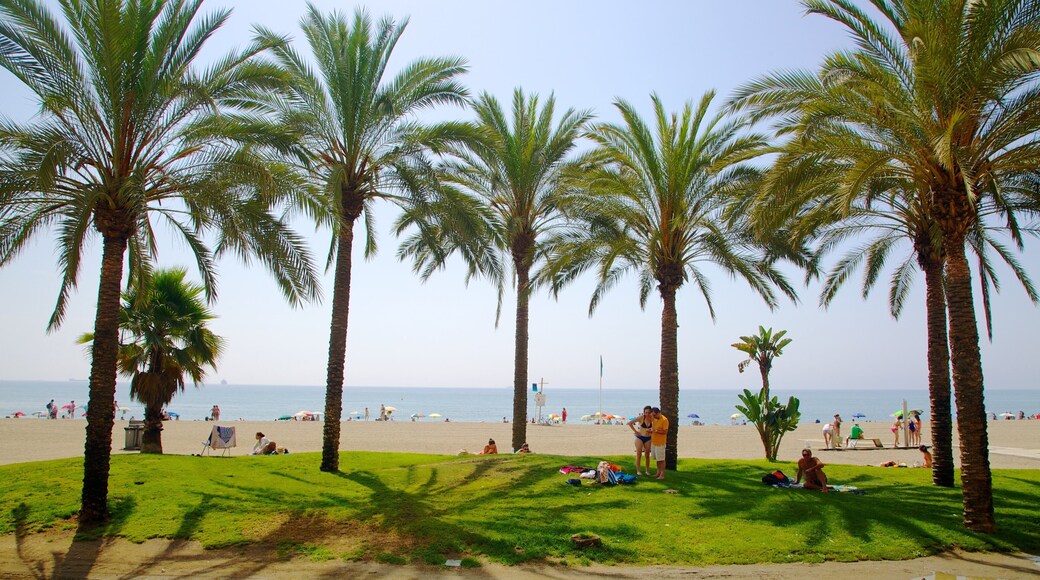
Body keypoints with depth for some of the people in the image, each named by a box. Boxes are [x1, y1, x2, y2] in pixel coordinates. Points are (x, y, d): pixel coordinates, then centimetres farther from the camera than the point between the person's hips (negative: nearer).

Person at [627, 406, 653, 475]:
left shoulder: (652, 418, -5)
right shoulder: (641, 417, -14)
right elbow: (630, 423, -12)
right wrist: (635, 431, -10)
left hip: (648, 438, 3)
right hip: (640, 437, -3)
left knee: (647, 455, 8)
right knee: (639, 455, 2)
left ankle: (647, 471, 19)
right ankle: (638, 471, 8)